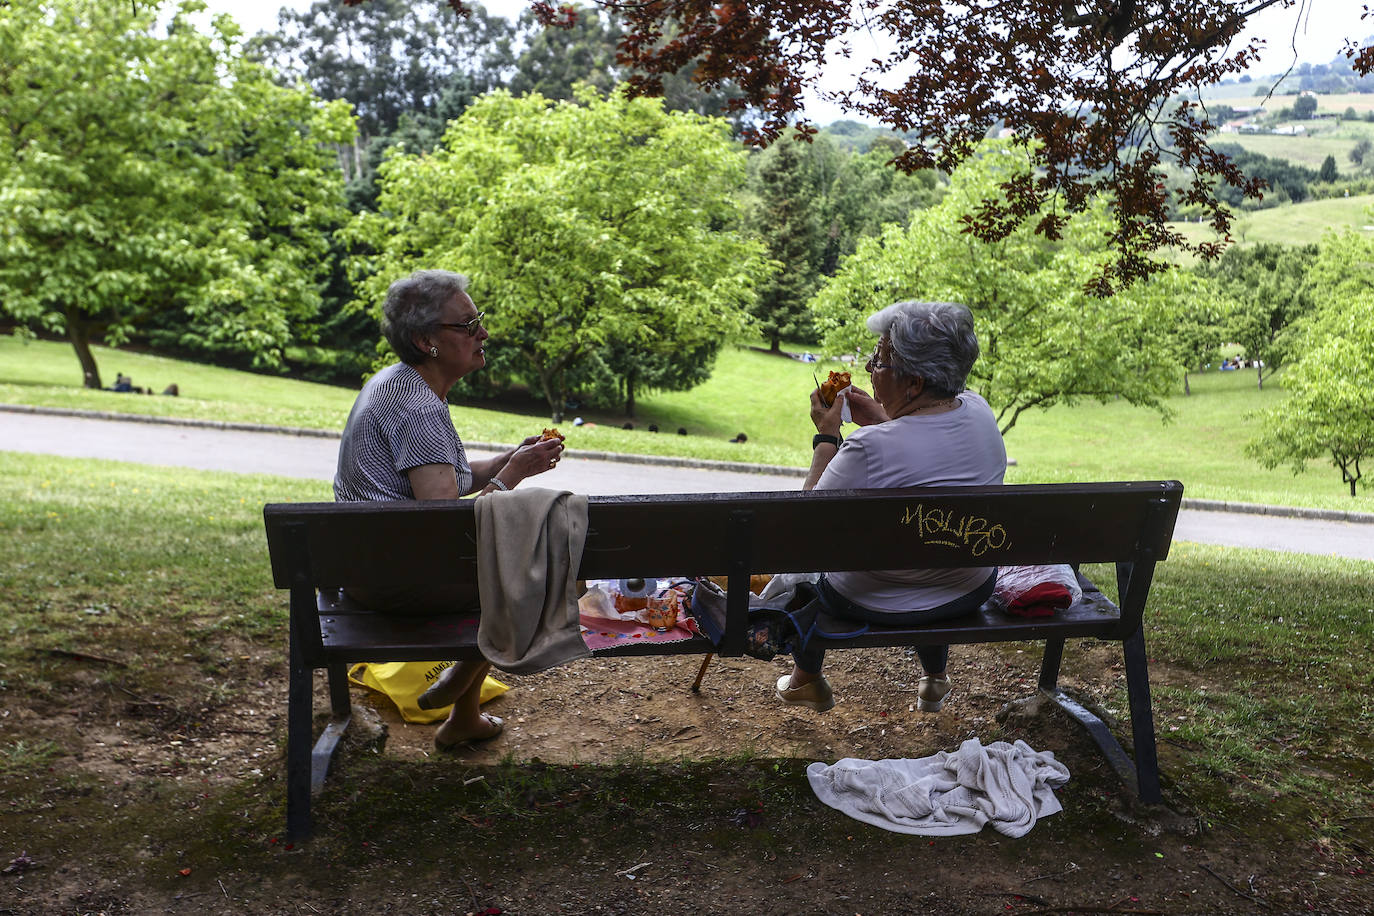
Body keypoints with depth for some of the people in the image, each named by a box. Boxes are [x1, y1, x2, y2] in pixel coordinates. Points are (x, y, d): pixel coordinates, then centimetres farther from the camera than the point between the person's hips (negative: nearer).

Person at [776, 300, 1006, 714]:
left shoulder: (870, 448, -32)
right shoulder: (979, 412, -11)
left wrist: (826, 435, -11)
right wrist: (881, 420, 4)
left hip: (880, 604, -5)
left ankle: (805, 679, 45)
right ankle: (935, 679, 54)